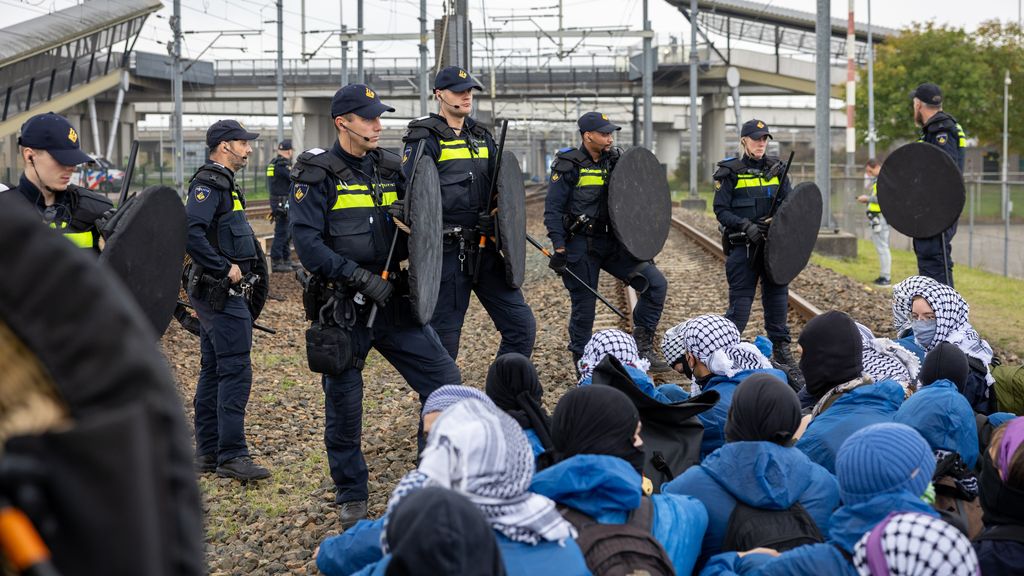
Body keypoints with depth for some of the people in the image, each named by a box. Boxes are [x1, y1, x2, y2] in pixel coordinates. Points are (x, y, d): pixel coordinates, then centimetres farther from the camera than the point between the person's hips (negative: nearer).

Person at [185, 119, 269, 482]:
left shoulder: (221, 184, 17)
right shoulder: (209, 184, -15)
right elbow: (190, 234, -28)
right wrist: (225, 268, -22)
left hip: (215, 292, 11)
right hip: (221, 292, -11)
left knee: (213, 370, 13)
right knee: (235, 370, -11)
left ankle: (208, 451, 18)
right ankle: (231, 456, -11)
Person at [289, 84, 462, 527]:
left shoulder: (388, 169, 10)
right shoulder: (317, 176, -7)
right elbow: (307, 243, -16)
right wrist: (360, 278, -22)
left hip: (391, 299, 5)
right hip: (343, 307, -5)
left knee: (444, 379, -2)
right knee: (343, 403, 4)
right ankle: (352, 497, 20)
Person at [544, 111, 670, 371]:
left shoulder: (615, 162, 9)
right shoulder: (568, 166, -8)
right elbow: (552, 210, -9)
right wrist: (559, 249, -15)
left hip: (613, 243, 5)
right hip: (581, 247, -5)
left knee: (656, 283, -8)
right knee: (584, 308, 1)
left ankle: (643, 345, 3)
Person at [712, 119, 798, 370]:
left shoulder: (775, 168, 10)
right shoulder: (730, 172, -3)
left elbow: (788, 203, 12)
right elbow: (721, 210, -6)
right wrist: (746, 226, -19)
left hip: (773, 243, 4)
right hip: (742, 245, -4)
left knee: (777, 293, 7)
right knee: (740, 299, -5)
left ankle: (781, 348, 18)